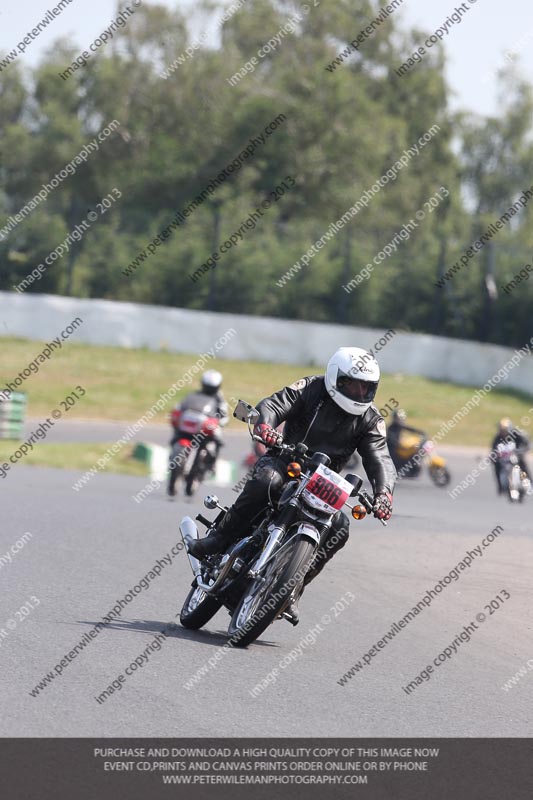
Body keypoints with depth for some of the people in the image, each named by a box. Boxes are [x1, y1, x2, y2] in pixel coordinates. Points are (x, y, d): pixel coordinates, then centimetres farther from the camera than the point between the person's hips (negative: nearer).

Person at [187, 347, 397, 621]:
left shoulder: (370, 420, 1)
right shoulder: (312, 388, -7)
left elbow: (380, 458, -10)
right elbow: (273, 404, -18)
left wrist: (383, 492, -31)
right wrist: (265, 424, -43)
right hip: (286, 459, -3)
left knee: (339, 527, -22)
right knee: (267, 480, -38)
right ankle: (217, 539, -27)